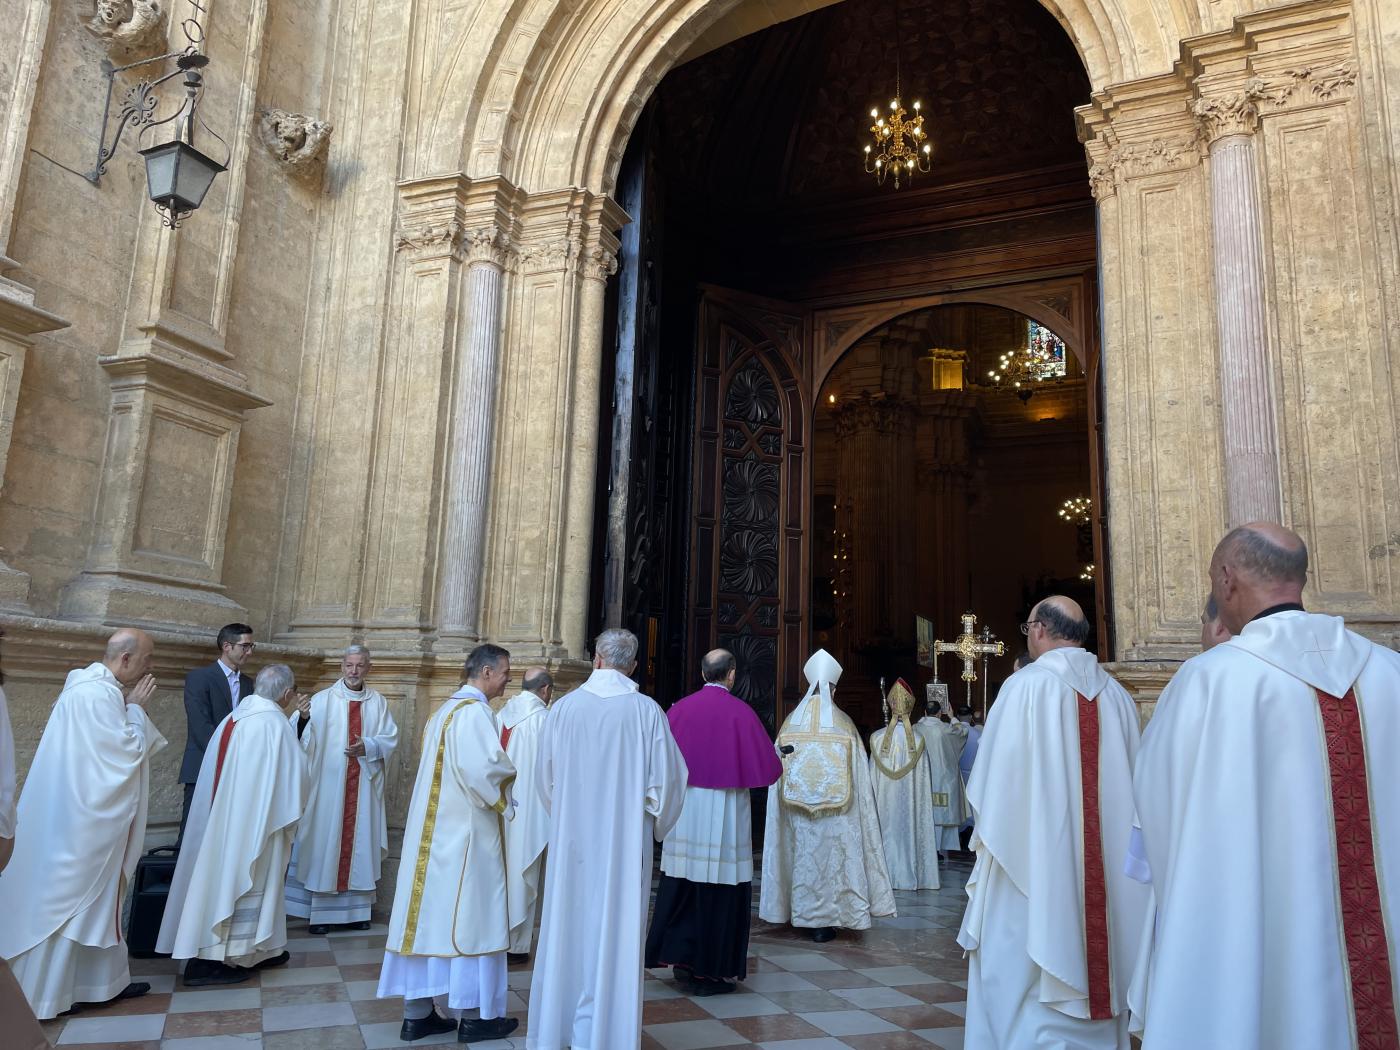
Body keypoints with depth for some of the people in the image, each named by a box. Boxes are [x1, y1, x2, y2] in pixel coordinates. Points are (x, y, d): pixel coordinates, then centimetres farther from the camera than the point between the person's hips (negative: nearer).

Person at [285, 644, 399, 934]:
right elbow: (300, 734, -10)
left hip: (364, 787, 2)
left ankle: (356, 909, 14)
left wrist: (367, 747, -14)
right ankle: (320, 912, 8)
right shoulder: (322, 700, 1)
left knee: (359, 844, 6)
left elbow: (390, 738, 3)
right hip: (328, 784, -2)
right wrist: (300, 716, -31)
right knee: (324, 844, 0)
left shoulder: (378, 702, 8)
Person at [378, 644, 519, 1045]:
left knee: (432, 914, 11)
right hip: (465, 831, -9)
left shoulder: (446, 709, 15)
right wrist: (506, 800, -8)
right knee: (469, 916, -1)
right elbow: (484, 769, -25)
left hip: (434, 828, 9)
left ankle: (417, 1013, 16)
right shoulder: (474, 711, -15)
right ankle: (476, 1015, 8)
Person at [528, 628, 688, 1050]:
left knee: (567, 929, 13)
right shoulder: (646, 711, -9)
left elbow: (546, 778, 6)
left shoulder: (563, 707, -3)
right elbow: (667, 779, -6)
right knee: (616, 934, 6)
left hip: (572, 840, 2)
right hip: (625, 841, -2)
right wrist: (653, 827, 11)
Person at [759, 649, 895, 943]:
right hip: (835, 812, -2)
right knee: (831, 859, 7)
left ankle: (804, 914, 21)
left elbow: (778, 769, 3)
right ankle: (824, 922, 10)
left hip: (796, 812, 2)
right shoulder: (843, 725, -7)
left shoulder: (791, 723, -1)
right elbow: (857, 778, -4)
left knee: (803, 856, 13)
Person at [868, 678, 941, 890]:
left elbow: (873, 776, 0)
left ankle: (887, 875, 10)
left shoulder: (878, 738, -6)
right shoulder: (918, 740, -7)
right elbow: (923, 779, -5)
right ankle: (909, 875, 10)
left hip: (885, 798, 0)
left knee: (887, 829, 7)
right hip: (910, 799, 0)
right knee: (909, 831, 7)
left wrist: (875, 799, 9)